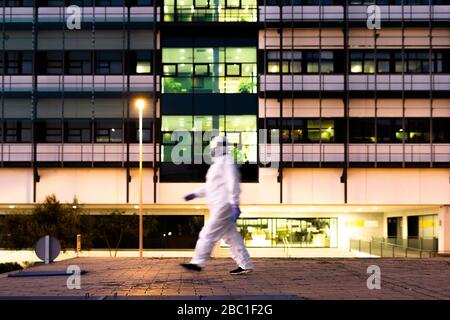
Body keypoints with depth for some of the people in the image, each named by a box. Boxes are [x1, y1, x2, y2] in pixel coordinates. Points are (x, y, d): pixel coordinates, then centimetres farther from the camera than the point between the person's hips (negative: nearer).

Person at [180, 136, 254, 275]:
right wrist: (195, 194, 21)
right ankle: (245, 265, 10)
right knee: (231, 236, 9)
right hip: (219, 205, 10)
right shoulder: (217, 164, 20)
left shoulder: (227, 162, -11)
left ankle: (197, 263, 1)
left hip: (224, 205, -10)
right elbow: (209, 186, 27)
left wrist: (235, 205, -23)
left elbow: (233, 184, -18)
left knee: (208, 233, -5)